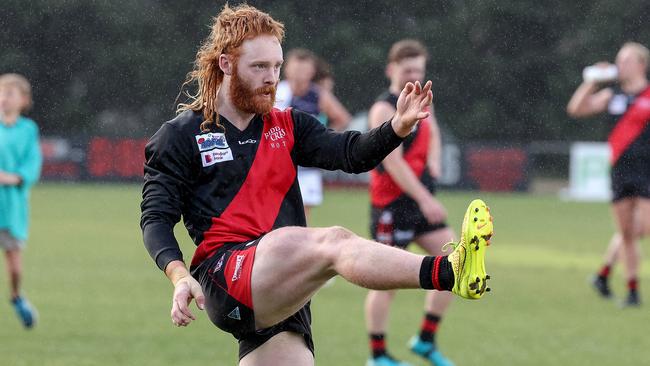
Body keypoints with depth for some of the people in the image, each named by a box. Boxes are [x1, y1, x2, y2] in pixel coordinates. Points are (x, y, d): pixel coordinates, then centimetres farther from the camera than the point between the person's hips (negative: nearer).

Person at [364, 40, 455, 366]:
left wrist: (433, 160, 6)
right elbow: (393, 162, -21)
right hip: (391, 204, -8)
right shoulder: (384, 109, -13)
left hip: (423, 201, 8)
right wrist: (425, 200, -25)